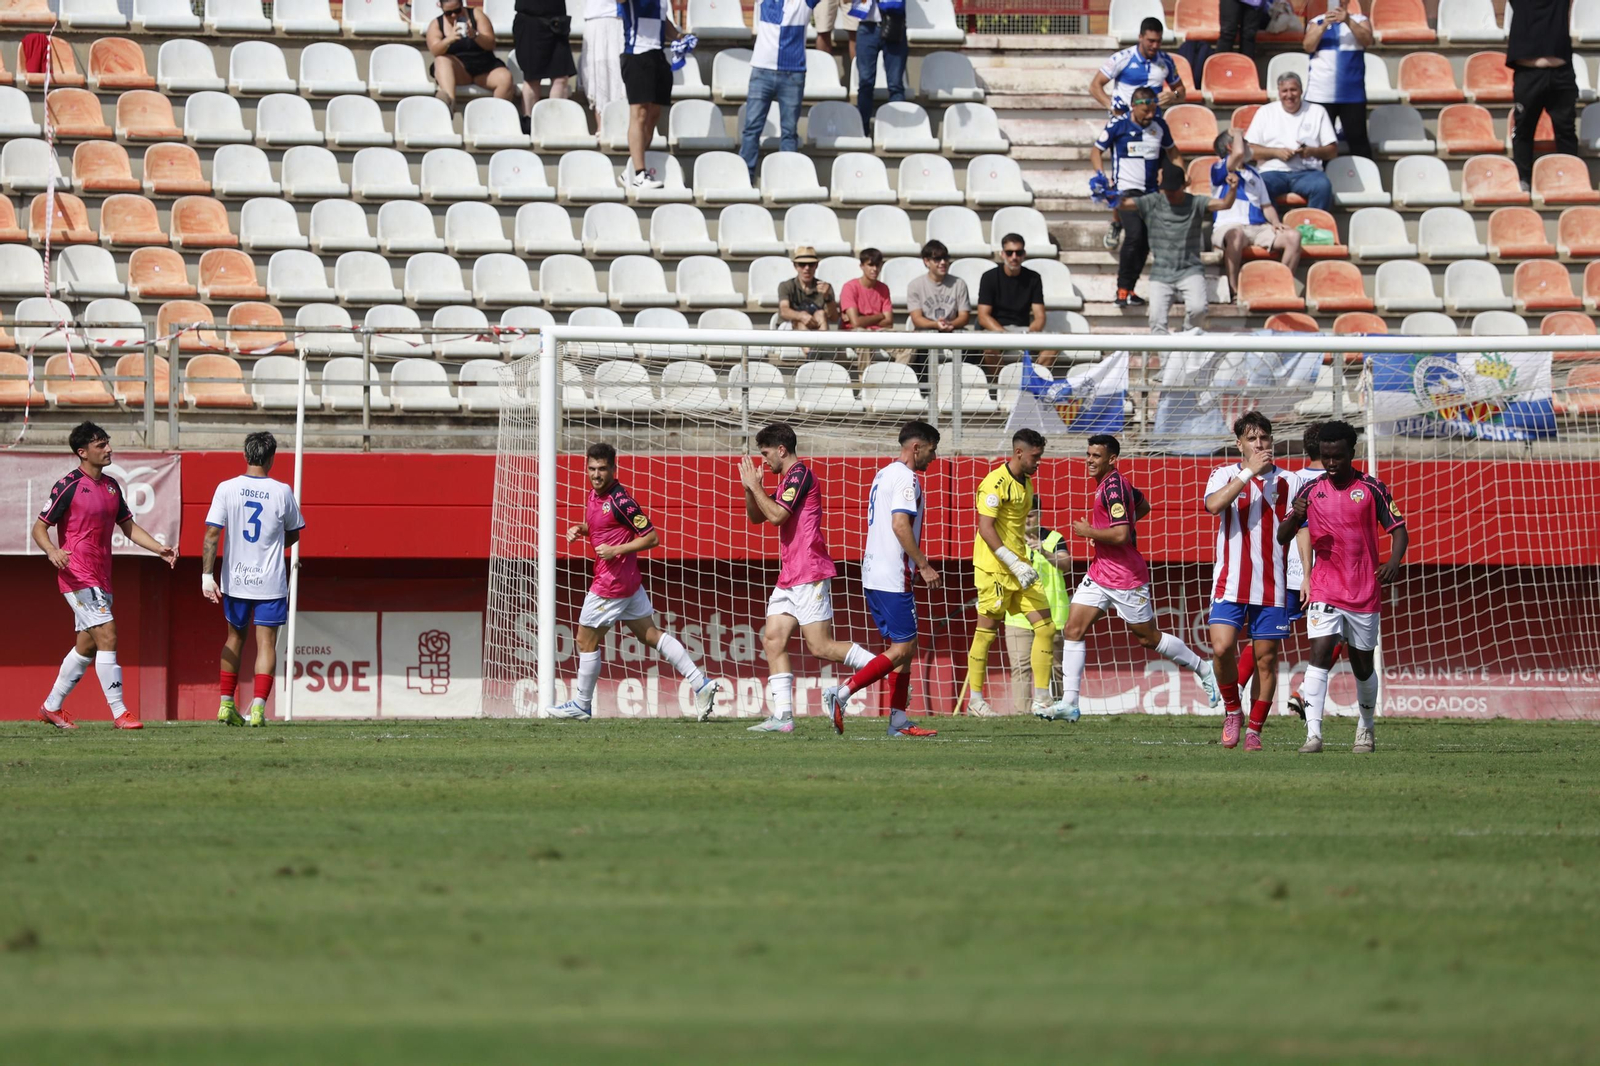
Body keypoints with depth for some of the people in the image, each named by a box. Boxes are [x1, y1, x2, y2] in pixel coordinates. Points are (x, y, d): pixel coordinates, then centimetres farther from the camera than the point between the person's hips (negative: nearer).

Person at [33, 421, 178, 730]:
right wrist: (52, 551, -28)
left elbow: (128, 526, 21)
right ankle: (119, 712, -15)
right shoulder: (69, 486, -10)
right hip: (77, 575, -8)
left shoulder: (111, 486, 13)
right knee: (107, 635, -16)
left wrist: (160, 549, 7)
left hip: (101, 578, 8)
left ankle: (52, 707, 25)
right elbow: (39, 527, -8)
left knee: (87, 647, 12)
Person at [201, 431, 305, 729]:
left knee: (235, 638, 18)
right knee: (266, 643, 2)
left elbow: (212, 535, -10)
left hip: (235, 581, 2)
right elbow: (293, 534, 9)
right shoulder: (282, 492, -5)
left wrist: (207, 575, -8)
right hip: (271, 582, -2)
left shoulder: (227, 489, -5)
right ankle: (258, 707, -10)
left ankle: (226, 705, 19)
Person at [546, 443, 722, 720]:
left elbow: (651, 538, -18)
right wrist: (580, 530, 6)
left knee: (586, 641, 3)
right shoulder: (595, 495, 7)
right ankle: (700, 683, 8)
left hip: (612, 583, -10)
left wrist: (616, 550, -23)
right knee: (650, 634, 11)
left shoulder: (620, 501, -19)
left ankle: (581, 704, 16)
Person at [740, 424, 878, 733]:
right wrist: (750, 488, 8)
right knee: (773, 639, 0)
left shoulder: (800, 474, -11)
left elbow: (776, 515, -20)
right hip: (789, 577, 10)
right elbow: (756, 517, 25)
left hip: (809, 576, -10)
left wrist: (755, 486, -9)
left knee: (820, 646, -12)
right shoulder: (788, 479, 20)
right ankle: (782, 716, -5)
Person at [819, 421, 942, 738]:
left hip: (874, 574, 10)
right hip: (893, 578, -10)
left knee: (903, 647, 12)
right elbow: (900, 524, -22)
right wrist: (924, 565, -16)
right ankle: (840, 694, -16)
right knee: (903, 649, -8)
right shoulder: (906, 478, -11)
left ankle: (898, 720, 9)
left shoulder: (884, 475, 19)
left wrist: (916, 563, 26)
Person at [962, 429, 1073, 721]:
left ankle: (1041, 701, 0)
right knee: (986, 631, 0)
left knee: (1046, 628, -1)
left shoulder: (1026, 483, 14)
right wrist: (1015, 564, -24)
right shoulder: (994, 483, -14)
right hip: (993, 568, -8)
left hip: (1019, 568, 8)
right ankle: (975, 700, 11)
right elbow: (985, 528, -20)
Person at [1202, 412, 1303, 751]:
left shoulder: (1289, 481, 7)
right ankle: (1232, 710, 7)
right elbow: (1214, 504, -17)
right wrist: (1249, 472, -18)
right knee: (1222, 647, -16)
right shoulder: (1225, 475, 4)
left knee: (1266, 659, 2)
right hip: (1231, 582, -1)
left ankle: (1255, 730, 13)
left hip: (1273, 585, 1)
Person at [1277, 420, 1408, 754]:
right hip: (1325, 590, 0)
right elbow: (1282, 538, 7)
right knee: (1319, 653, -18)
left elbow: (1399, 530, 1)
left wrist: (1394, 561, -19)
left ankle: (1366, 731, 32)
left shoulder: (1372, 488, 0)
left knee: (1363, 664, 10)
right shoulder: (1312, 491, 5)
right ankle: (1313, 734, -24)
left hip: (1364, 593, 0)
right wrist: (1294, 517, -16)